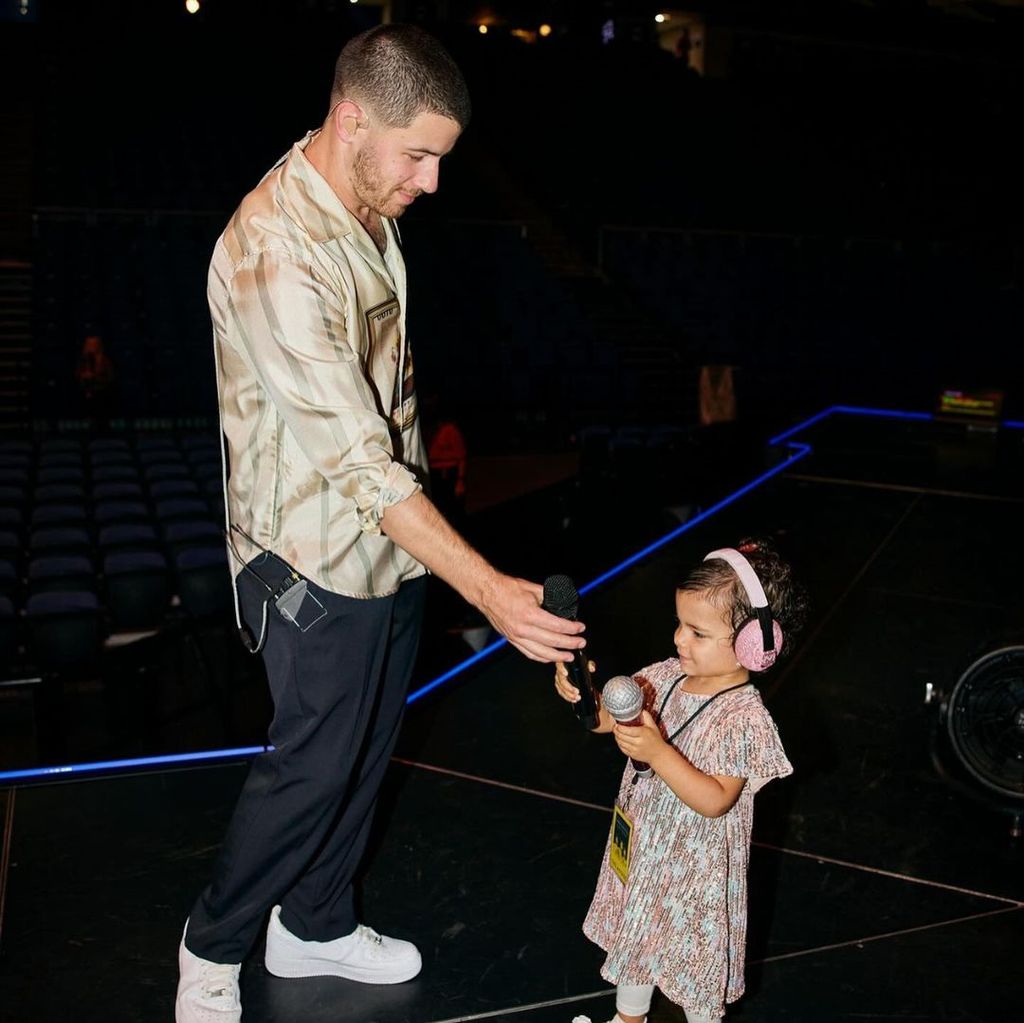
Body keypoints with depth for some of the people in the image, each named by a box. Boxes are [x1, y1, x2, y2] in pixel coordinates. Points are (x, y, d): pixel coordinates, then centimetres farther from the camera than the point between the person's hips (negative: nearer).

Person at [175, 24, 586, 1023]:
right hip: (318, 560, -8)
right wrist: (487, 588, -34)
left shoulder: (367, 210, 2)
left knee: (366, 747, 19)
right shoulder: (273, 254, -28)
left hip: (392, 536, 9)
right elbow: (355, 457, -32)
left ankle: (314, 925, 41)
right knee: (313, 763, 6)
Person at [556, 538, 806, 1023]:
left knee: (693, 960, 15)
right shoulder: (667, 676, -9)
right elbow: (605, 719, -4)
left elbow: (715, 801, -28)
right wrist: (582, 692, -25)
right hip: (641, 846, 7)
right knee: (633, 936, 27)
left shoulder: (744, 719, -27)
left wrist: (658, 753, -39)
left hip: (693, 867, -7)